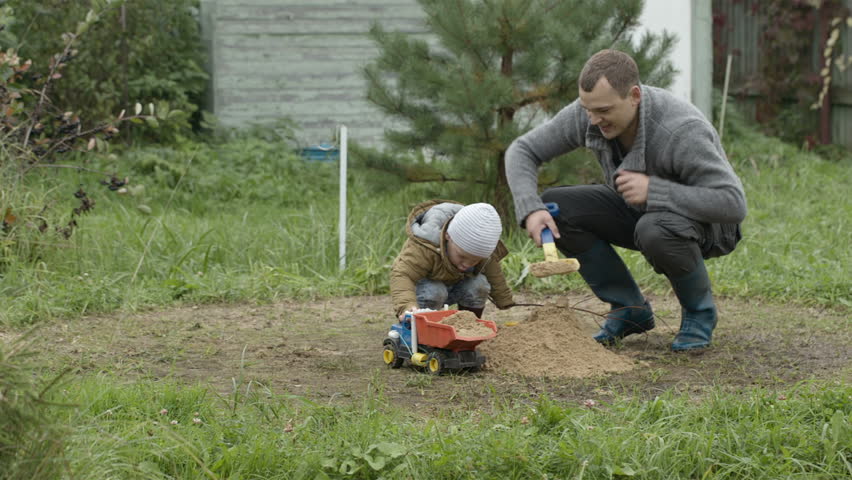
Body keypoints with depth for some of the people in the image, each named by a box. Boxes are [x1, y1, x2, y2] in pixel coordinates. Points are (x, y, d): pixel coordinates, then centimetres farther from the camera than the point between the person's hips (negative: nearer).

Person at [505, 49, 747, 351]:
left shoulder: (682, 131, -35)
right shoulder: (587, 113, -19)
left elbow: (733, 205, -38)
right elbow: (522, 150, -10)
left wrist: (653, 189, -42)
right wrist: (531, 210, -28)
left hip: (705, 224, -6)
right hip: (640, 212, 6)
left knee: (655, 229, -40)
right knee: (553, 207, -14)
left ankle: (699, 311, -8)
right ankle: (630, 309, 0)